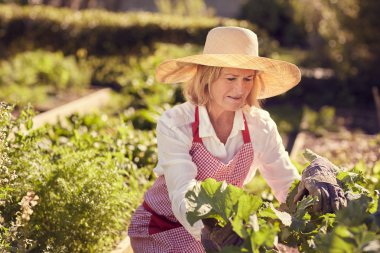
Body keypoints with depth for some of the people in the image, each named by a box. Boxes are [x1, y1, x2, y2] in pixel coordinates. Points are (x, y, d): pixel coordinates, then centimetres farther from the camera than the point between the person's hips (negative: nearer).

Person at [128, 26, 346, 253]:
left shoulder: (260, 125, -11)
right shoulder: (175, 124, -23)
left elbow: (287, 184, -12)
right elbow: (183, 195, -35)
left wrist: (311, 184, -37)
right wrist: (215, 232, -55)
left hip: (220, 224, 4)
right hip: (161, 229, -4)